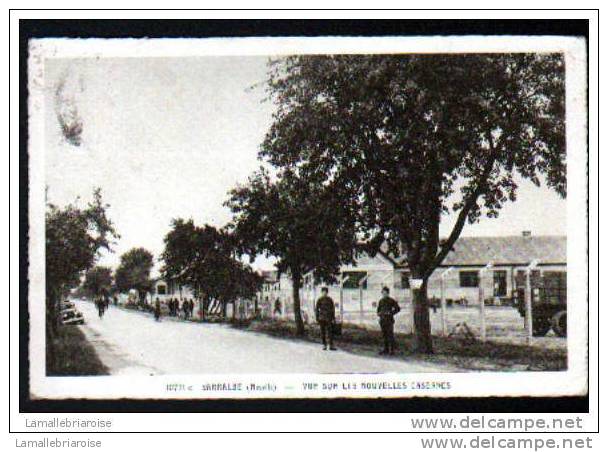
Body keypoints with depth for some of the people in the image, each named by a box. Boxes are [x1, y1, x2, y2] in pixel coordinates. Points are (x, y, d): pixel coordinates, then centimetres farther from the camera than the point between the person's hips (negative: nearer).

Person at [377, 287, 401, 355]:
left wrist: (390, 313, -14)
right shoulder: (380, 301, 13)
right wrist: (379, 316, 4)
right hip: (382, 320, 6)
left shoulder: (391, 301, -4)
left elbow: (398, 309, -5)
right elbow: (379, 309, 22)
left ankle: (392, 350, -4)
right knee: (384, 335, 8)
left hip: (389, 320, -6)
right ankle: (386, 349, 13)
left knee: (390, 335, -6)